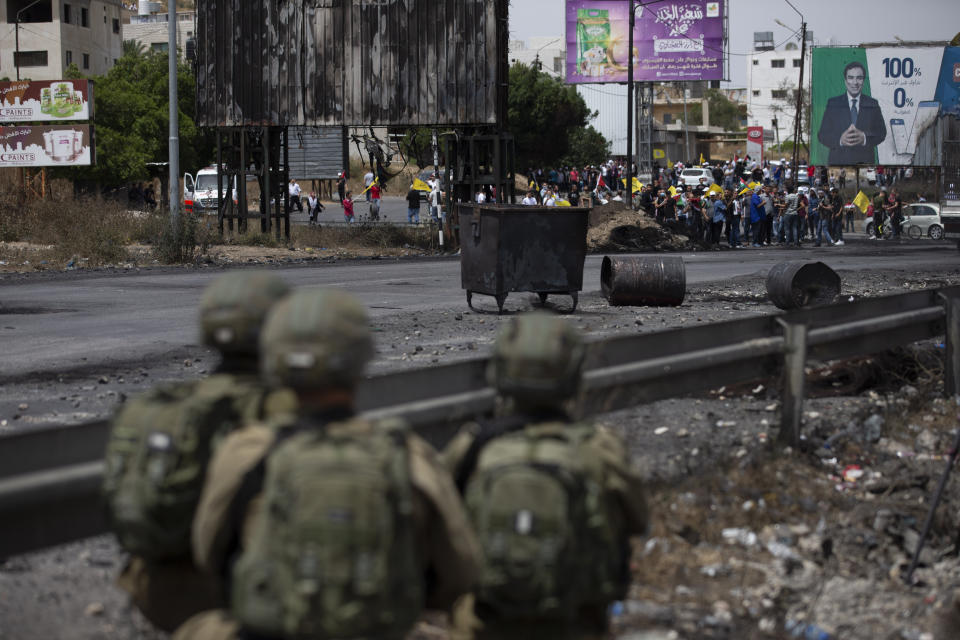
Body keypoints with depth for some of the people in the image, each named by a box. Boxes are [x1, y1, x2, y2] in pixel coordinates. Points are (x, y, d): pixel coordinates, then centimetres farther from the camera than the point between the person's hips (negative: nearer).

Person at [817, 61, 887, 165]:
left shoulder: (873, 105, 11)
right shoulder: (833, 104, 9)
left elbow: (881, 133, 5)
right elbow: (822, 135, 4)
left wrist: (864, 138, -17)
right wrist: (840, 140, -19)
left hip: (865, 163, 1)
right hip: (838, 162, -1)